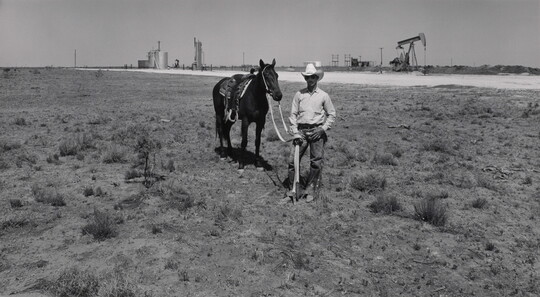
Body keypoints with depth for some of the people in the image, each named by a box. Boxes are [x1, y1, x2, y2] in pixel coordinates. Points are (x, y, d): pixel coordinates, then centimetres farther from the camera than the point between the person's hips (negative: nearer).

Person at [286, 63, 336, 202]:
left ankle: (309, 191, 17)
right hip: (301, 130, 1)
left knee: (316, 162, 3)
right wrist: (295, 132, -3)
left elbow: (332, 114, 7)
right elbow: (293, 114, 6)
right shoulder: (299, 94, 6)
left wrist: (323, 129, -6)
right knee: (293, 160, -2)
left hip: (317, 131, -1)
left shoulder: (323, 95, 4)